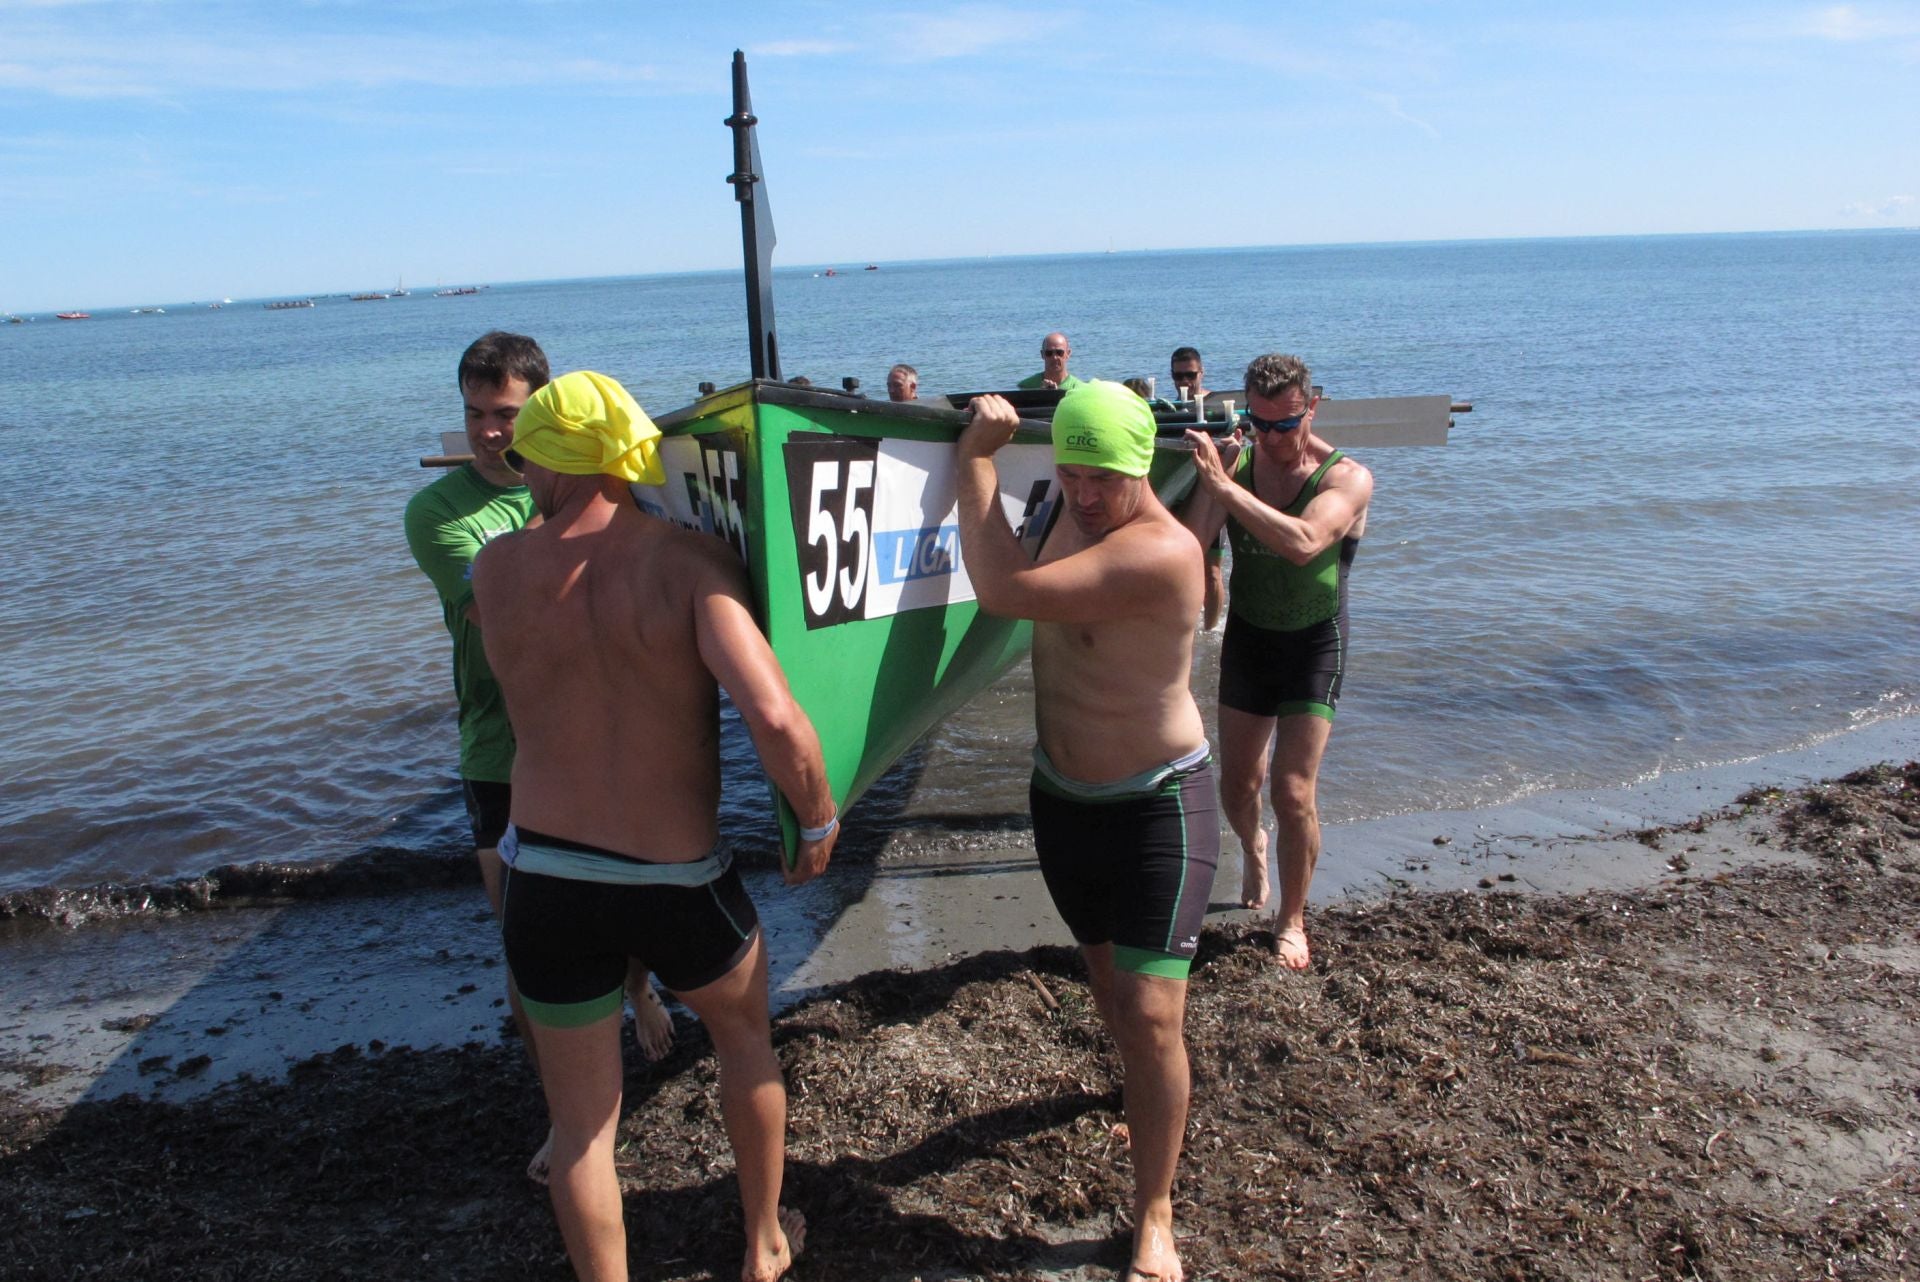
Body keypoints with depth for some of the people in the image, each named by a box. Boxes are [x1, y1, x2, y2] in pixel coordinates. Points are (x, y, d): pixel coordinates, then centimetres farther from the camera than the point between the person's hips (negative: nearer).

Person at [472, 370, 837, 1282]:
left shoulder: (497, 568, -6)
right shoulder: (690, 560, -16)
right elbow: (773, 716, -28)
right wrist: (819, 820, -12)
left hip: (544, 879, 1)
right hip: (679, 883, -1)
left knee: (581, 1125, 19)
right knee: (745, 1039, 29)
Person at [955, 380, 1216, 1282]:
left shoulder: (1158, 551, -29)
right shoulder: (1075, 516, -2)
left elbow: (1002, 590, -34)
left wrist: (977, 459, -23)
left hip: (1156, 804, -8)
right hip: (1061, 795, 8)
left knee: (1152, 1017, -6)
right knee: (1105, 972, 23)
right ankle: (1144, 1085, 53)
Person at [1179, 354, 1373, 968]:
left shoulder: (1347, 478, -17)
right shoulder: (1236, 463, -7)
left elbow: (1302, 543, -38)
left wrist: (1222, 483, -40)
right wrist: (1209, 478, -33)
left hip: (1313, 645, -3)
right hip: (1246, 638, 3)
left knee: (1294, 794, -10)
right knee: (1237, 786, 12)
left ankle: (1291, 920, 14)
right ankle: (1253, 846, 48)